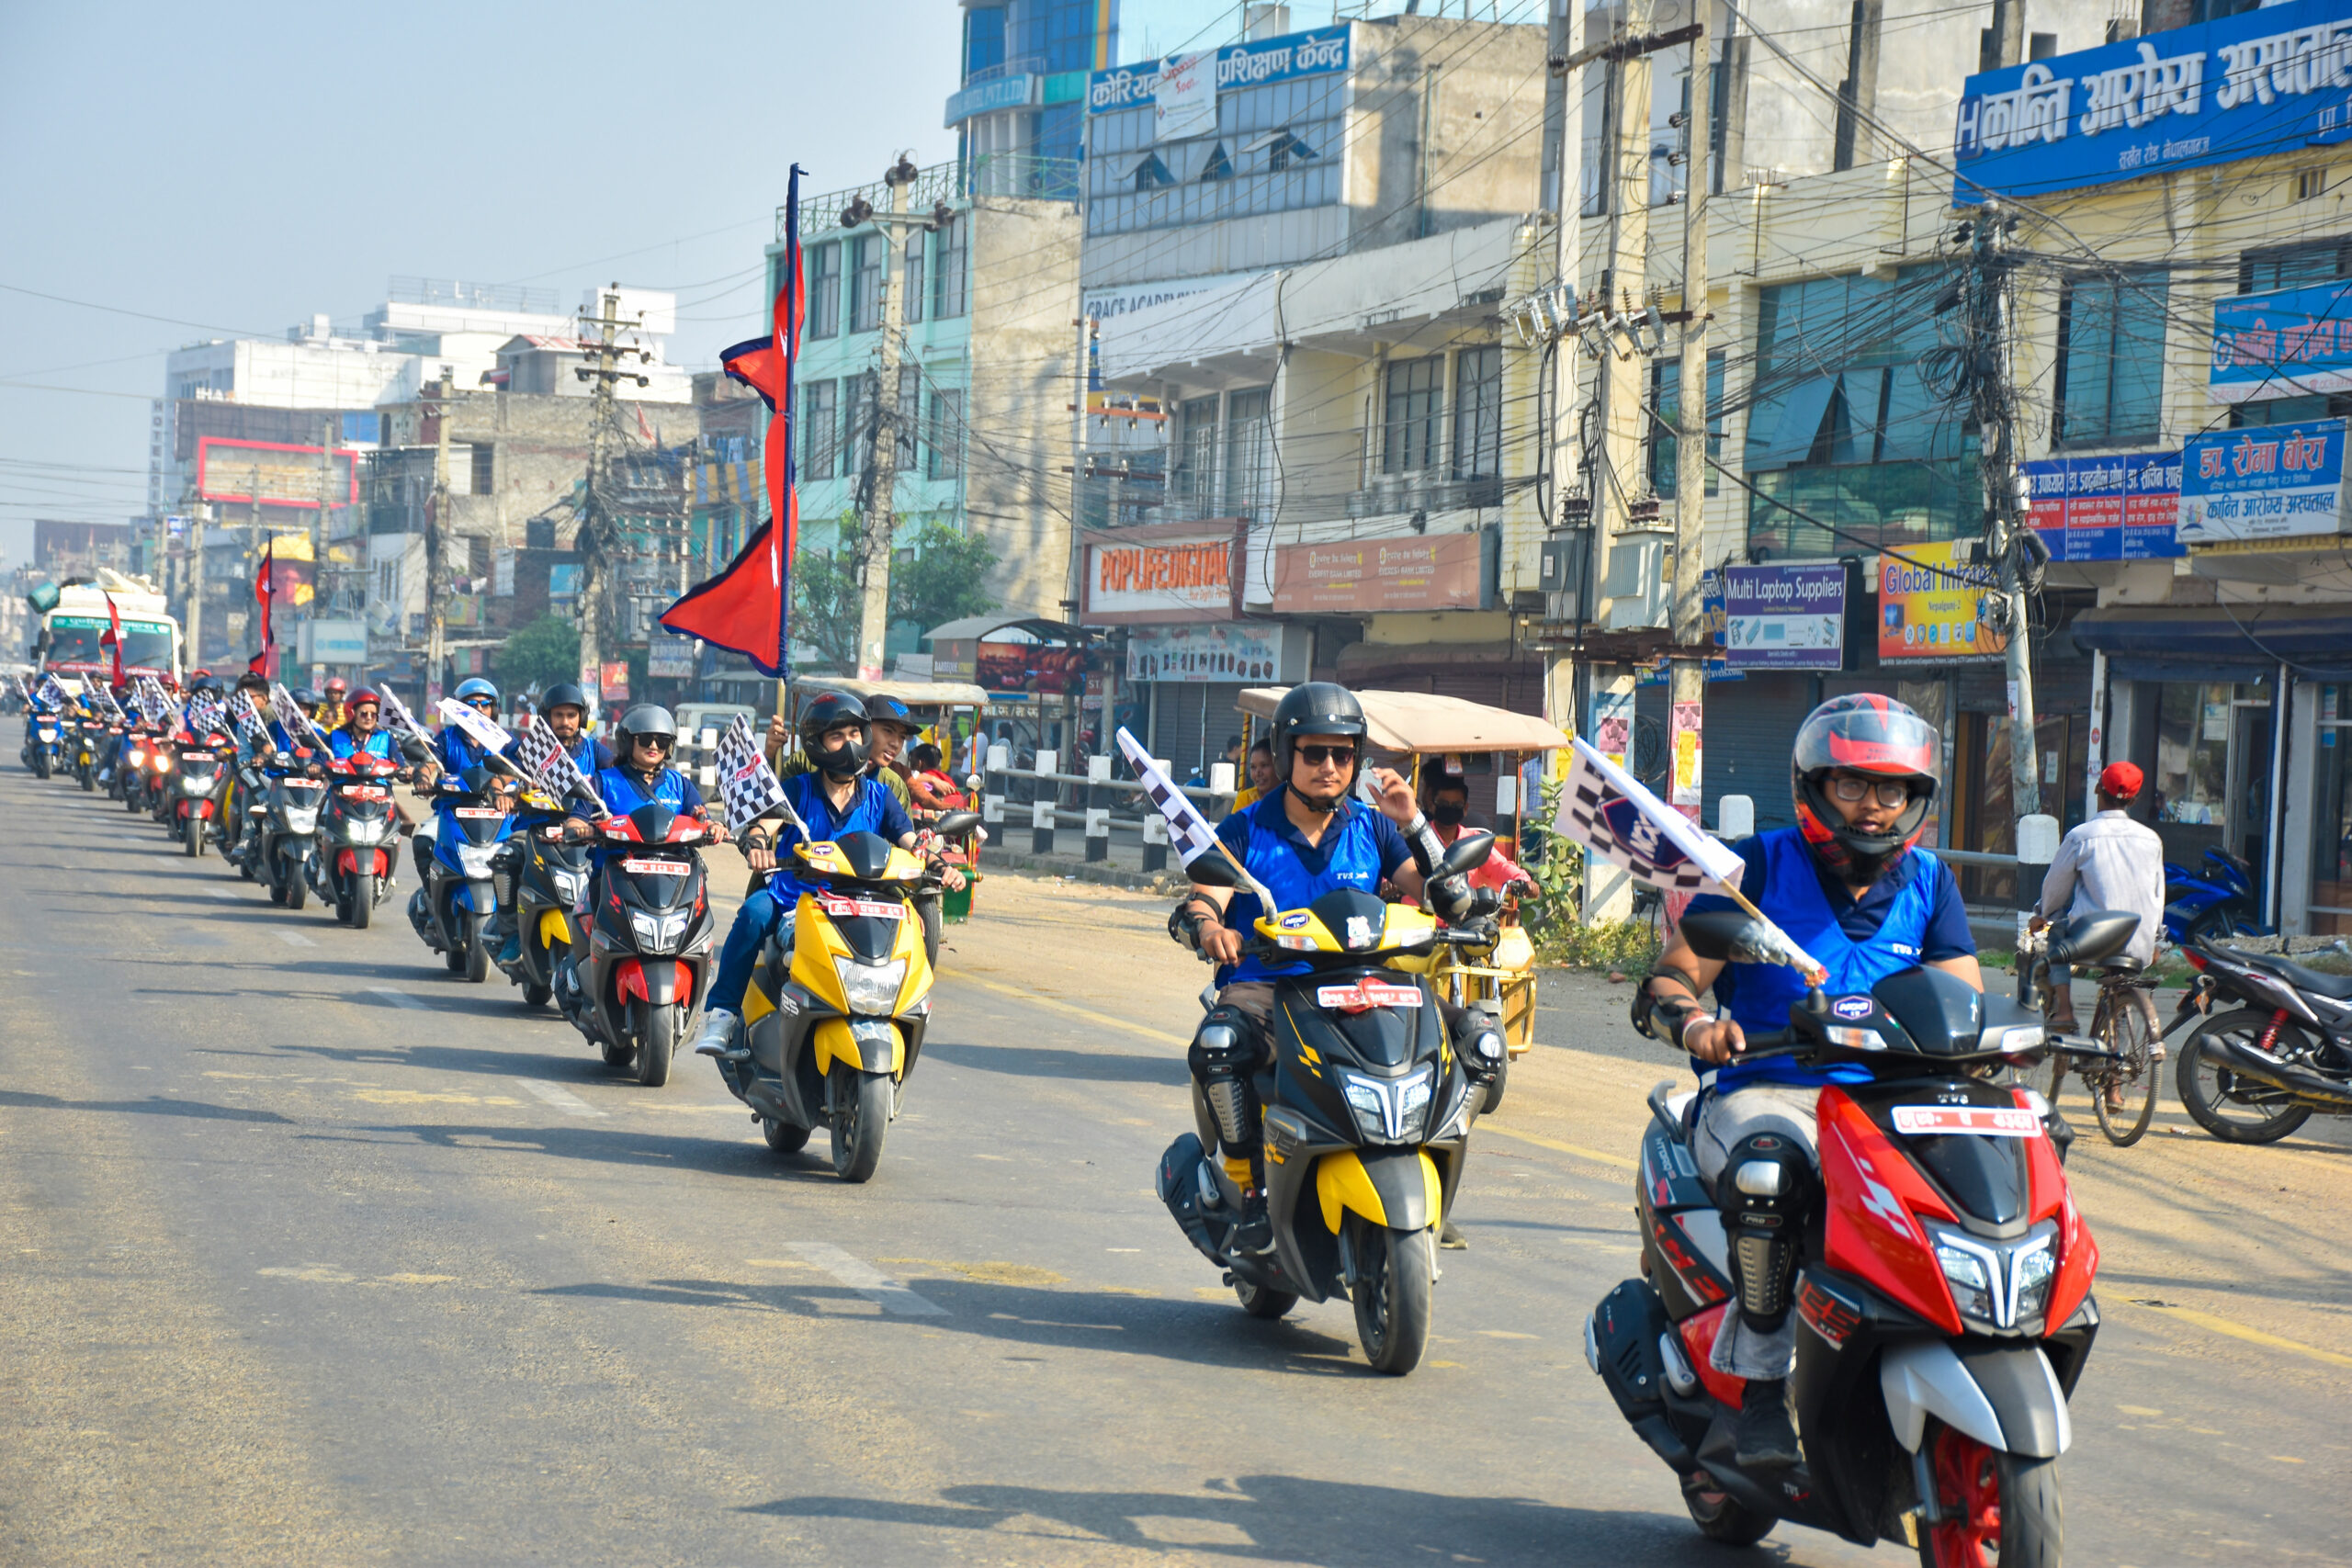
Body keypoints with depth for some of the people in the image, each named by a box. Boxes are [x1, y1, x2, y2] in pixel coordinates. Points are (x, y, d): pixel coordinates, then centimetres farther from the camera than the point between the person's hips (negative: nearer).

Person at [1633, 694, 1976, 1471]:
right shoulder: (1761, 866, 3)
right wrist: (1692, 1019, -27)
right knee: (1768, 1170, -39)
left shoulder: (1928, 883, 14)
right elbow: (1668, 979, -3)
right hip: (1762, 1093, -3)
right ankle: (1760, 1386, -25)